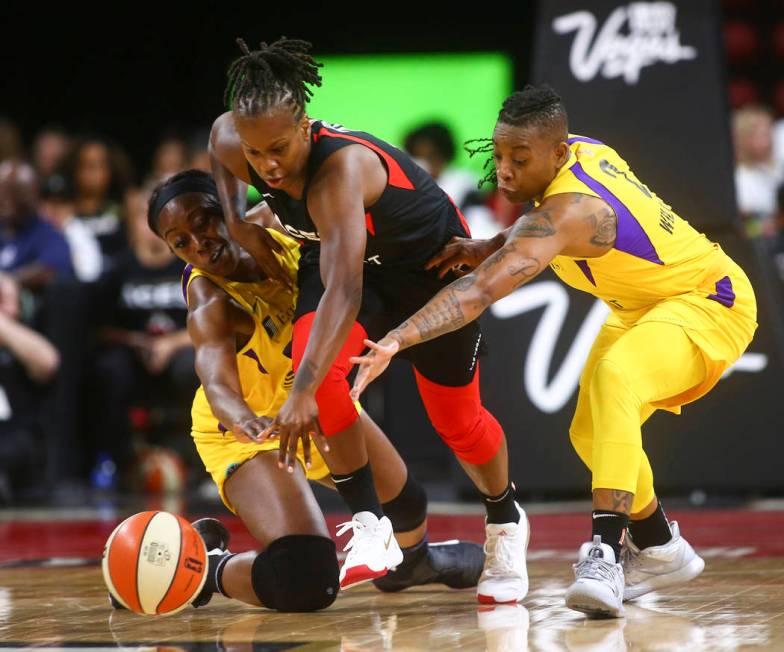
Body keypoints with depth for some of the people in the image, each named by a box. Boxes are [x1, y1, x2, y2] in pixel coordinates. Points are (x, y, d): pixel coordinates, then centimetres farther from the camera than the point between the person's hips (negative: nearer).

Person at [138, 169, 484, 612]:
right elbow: (218, 384, -50)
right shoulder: (211, 305, -34)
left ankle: (413, 560, 62)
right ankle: (207, 566, 2)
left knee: (407, 505, 26)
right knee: (305, 584, -27)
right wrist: (247, 421, -73)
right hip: (246, 430, -7)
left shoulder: (279, 237, -16)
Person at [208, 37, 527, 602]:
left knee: (457, 419, 9)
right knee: (314, 363, -27)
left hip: (430, 259, -5)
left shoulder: (339, 169, -45)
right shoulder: (231, 140, -26)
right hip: (343, 256, 5)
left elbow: (343, 292, -56)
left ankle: (506, 524, 40)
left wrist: (303, 393, -66)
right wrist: (237, 223, -6)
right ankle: (370, 527, -16)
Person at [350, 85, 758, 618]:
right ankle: (661, 551, 35)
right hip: (642, 305, 11)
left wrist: (397, 340, -56)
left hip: (710, 300, -11)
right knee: (592, 433, 13)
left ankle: (606, 552, -44)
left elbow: (481, 291, -46)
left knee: (614, 376, -37)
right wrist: (486, 249, -7)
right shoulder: (583, 150, -8)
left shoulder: (567, 210, -34)